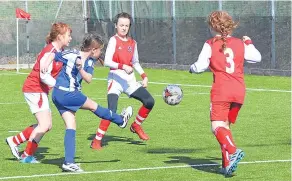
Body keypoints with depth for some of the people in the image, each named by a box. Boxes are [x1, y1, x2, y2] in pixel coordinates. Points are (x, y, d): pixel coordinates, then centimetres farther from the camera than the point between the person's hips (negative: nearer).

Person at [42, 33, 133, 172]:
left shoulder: (89, 63, 5)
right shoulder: (71, 55, -14)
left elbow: (88, 79, -10)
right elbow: (53, 55, -7)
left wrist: (80, 68, -25)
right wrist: (45, 65, -20)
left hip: (71, 93, 8)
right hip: (63, 93, -8)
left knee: (71, 127, 3)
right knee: (93, 106, 5)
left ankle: (68, 162, 0)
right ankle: (121, 120, 26)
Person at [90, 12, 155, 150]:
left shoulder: (132, 43, 11)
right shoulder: (114, 40, -5)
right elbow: (107, 61, -15)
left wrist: (144, 76, 9)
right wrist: (123, 66, -27)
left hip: (130, 79, 6)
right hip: (116, 78, -6)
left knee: (149, 101, -5)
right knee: (112, 110, -19)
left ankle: (136, 125, 19)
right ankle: (97, 140, -10)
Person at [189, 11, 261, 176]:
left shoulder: (211, 44, -3)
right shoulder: (240, 44, 9)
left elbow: (200, 66, -5)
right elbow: (257, 58, 19)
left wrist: (192, 68, 18)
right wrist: (249, 43, 36)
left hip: (221, 91, -5)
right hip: (239, 91, 5)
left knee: (217, 126, -9)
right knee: (226, 126, 17)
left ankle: (233, 151, -37)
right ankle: (228, 165, 12)